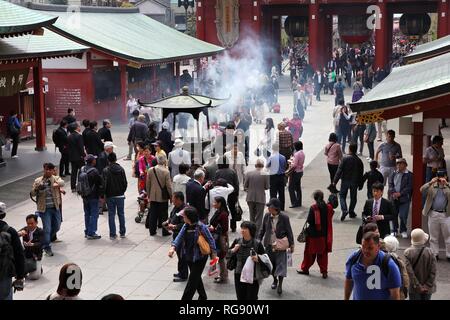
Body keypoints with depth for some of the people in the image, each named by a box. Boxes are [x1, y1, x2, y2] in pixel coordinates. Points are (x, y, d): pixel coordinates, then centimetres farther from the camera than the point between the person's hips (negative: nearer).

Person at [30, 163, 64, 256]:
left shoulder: (56, 179, 1)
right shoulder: (38, 181, 1)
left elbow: (62, 182, -21)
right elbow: (32, 193, -2)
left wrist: (57, 184, -46)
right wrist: (37, 188, -25)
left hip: (55, 207, 3)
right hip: (44, 208, -3)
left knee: (57, 226, 15)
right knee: (47, 228, -4)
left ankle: (46, 239, 41)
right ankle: (47, 248, 10)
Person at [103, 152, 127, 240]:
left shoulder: (105, 170, -9)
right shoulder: (121, 169, -2)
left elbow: (104, 184, -9)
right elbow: (125, 182, 1)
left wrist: (104, 194, 2)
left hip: (110, 196, -2)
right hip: (120, 195, 2)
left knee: (111, 215, 4)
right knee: (121, 214, 11)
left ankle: (112, 234, 4)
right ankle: (122, 233, 17)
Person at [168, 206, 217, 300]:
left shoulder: (201, 227, -19)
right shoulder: (186, 226, 0)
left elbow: (210, 240, -12)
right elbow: (179, 237, -6)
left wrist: (213, 254, -8)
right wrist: (173, 247, -22)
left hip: (199, 257, -8)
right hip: (189, 257, 8)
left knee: (192, 279, -3)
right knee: (196, 277, 21)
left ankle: (185, 298, 1)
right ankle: (203, 296, 39)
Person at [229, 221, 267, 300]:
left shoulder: (257, 243, -12)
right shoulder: (237, 241, -1)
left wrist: (258, 259, -25)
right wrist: (233, 250, -10)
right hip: (239, 276, 4)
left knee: (251, 297, 2)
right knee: (241, 297, 14)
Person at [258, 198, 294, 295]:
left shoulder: (284, 218, -12)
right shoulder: (267, 216, -3)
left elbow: (289, 232, -3)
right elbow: (263, 229, 9)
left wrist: (291, 245, -1)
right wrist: (258, 240, 6)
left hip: (280, 246, -4)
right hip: (269, 244, 4)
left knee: (280, 264, -3)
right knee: (271, 264, 15)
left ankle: (280, 285, 5)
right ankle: (275, 280, 37)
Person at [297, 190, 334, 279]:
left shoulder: (313, 208, -16)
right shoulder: (328, 207, -6)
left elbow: (309, 221, -14)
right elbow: (329, 220, 2)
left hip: (313, 234, -3)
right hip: (324, 234, 3)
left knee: (310, 252, 12)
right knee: (323, 253, 13)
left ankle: (305, 269, 25)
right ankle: (324, 271, 13)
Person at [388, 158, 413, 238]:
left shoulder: (409, 175, -2)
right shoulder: (393, 174, 11)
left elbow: (409, 187, -8)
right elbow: (390, 184, 5)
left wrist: (400, 193, -16)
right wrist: (393, 193, -12)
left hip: (404, 198, -3)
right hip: (393, 198, 3)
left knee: (403, 216, -2)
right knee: (394, 215, 8)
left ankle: (403, 231, 15)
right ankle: (394, 230, 22)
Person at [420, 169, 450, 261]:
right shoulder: (432, 186, 4)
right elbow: (422, 190, -10)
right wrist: (430, 183, -22)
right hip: (433, 214, 1)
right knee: (433, 236, 9)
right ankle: (434, 254, 18)